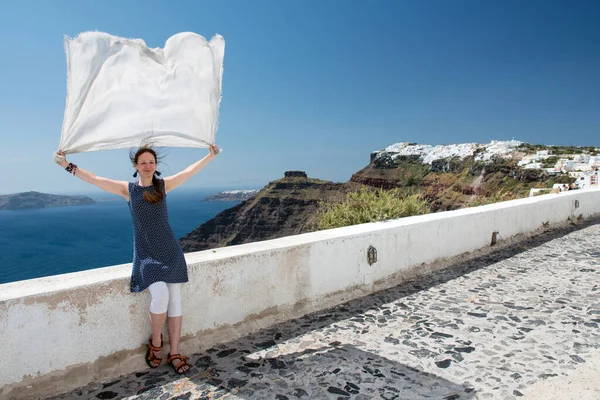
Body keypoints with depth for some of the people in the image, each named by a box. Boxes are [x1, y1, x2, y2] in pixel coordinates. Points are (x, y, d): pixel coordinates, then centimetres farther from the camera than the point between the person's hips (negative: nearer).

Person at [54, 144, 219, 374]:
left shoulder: (164, 185, 4)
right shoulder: (128, 189, 3)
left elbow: (190, 171, 5)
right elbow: (94, 180, 4)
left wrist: (210, 156, 2)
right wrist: (67, 165, 2)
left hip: (170, 252, 2)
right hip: (145, 255, -1)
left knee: (174, 300, -2)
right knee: (160, 295, -23)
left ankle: (174, 353, 10)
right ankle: (155, 343, 4)